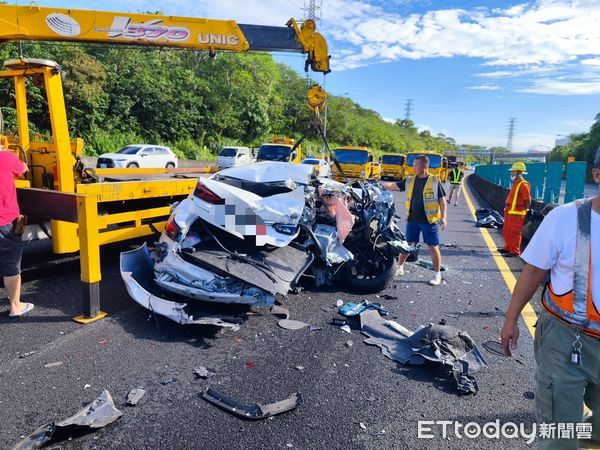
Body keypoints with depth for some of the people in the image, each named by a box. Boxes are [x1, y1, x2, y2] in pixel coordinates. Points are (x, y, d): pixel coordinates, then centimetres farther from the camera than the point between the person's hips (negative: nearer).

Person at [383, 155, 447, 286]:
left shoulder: (435, 181, -4)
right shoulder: (409, 181, 6)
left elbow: (442, 200, -3)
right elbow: (393, 186, 9)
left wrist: (443, 217, -9)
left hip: (429, 221, -4)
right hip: (412, 220, 4)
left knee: (433, 247, 3)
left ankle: (437, 275, 15)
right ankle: (399, 268, 28)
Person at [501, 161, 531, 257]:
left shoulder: (523, 184, -16)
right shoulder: (515, 183, 14)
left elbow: (528, 200, -18)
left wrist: (525, 210, -11)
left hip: (517, 213, -10)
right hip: (509, 211, 10)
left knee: (515, 232, -5)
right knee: (506, 231, 18)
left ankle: (515, 251, 1)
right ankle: (508, 248, 31)